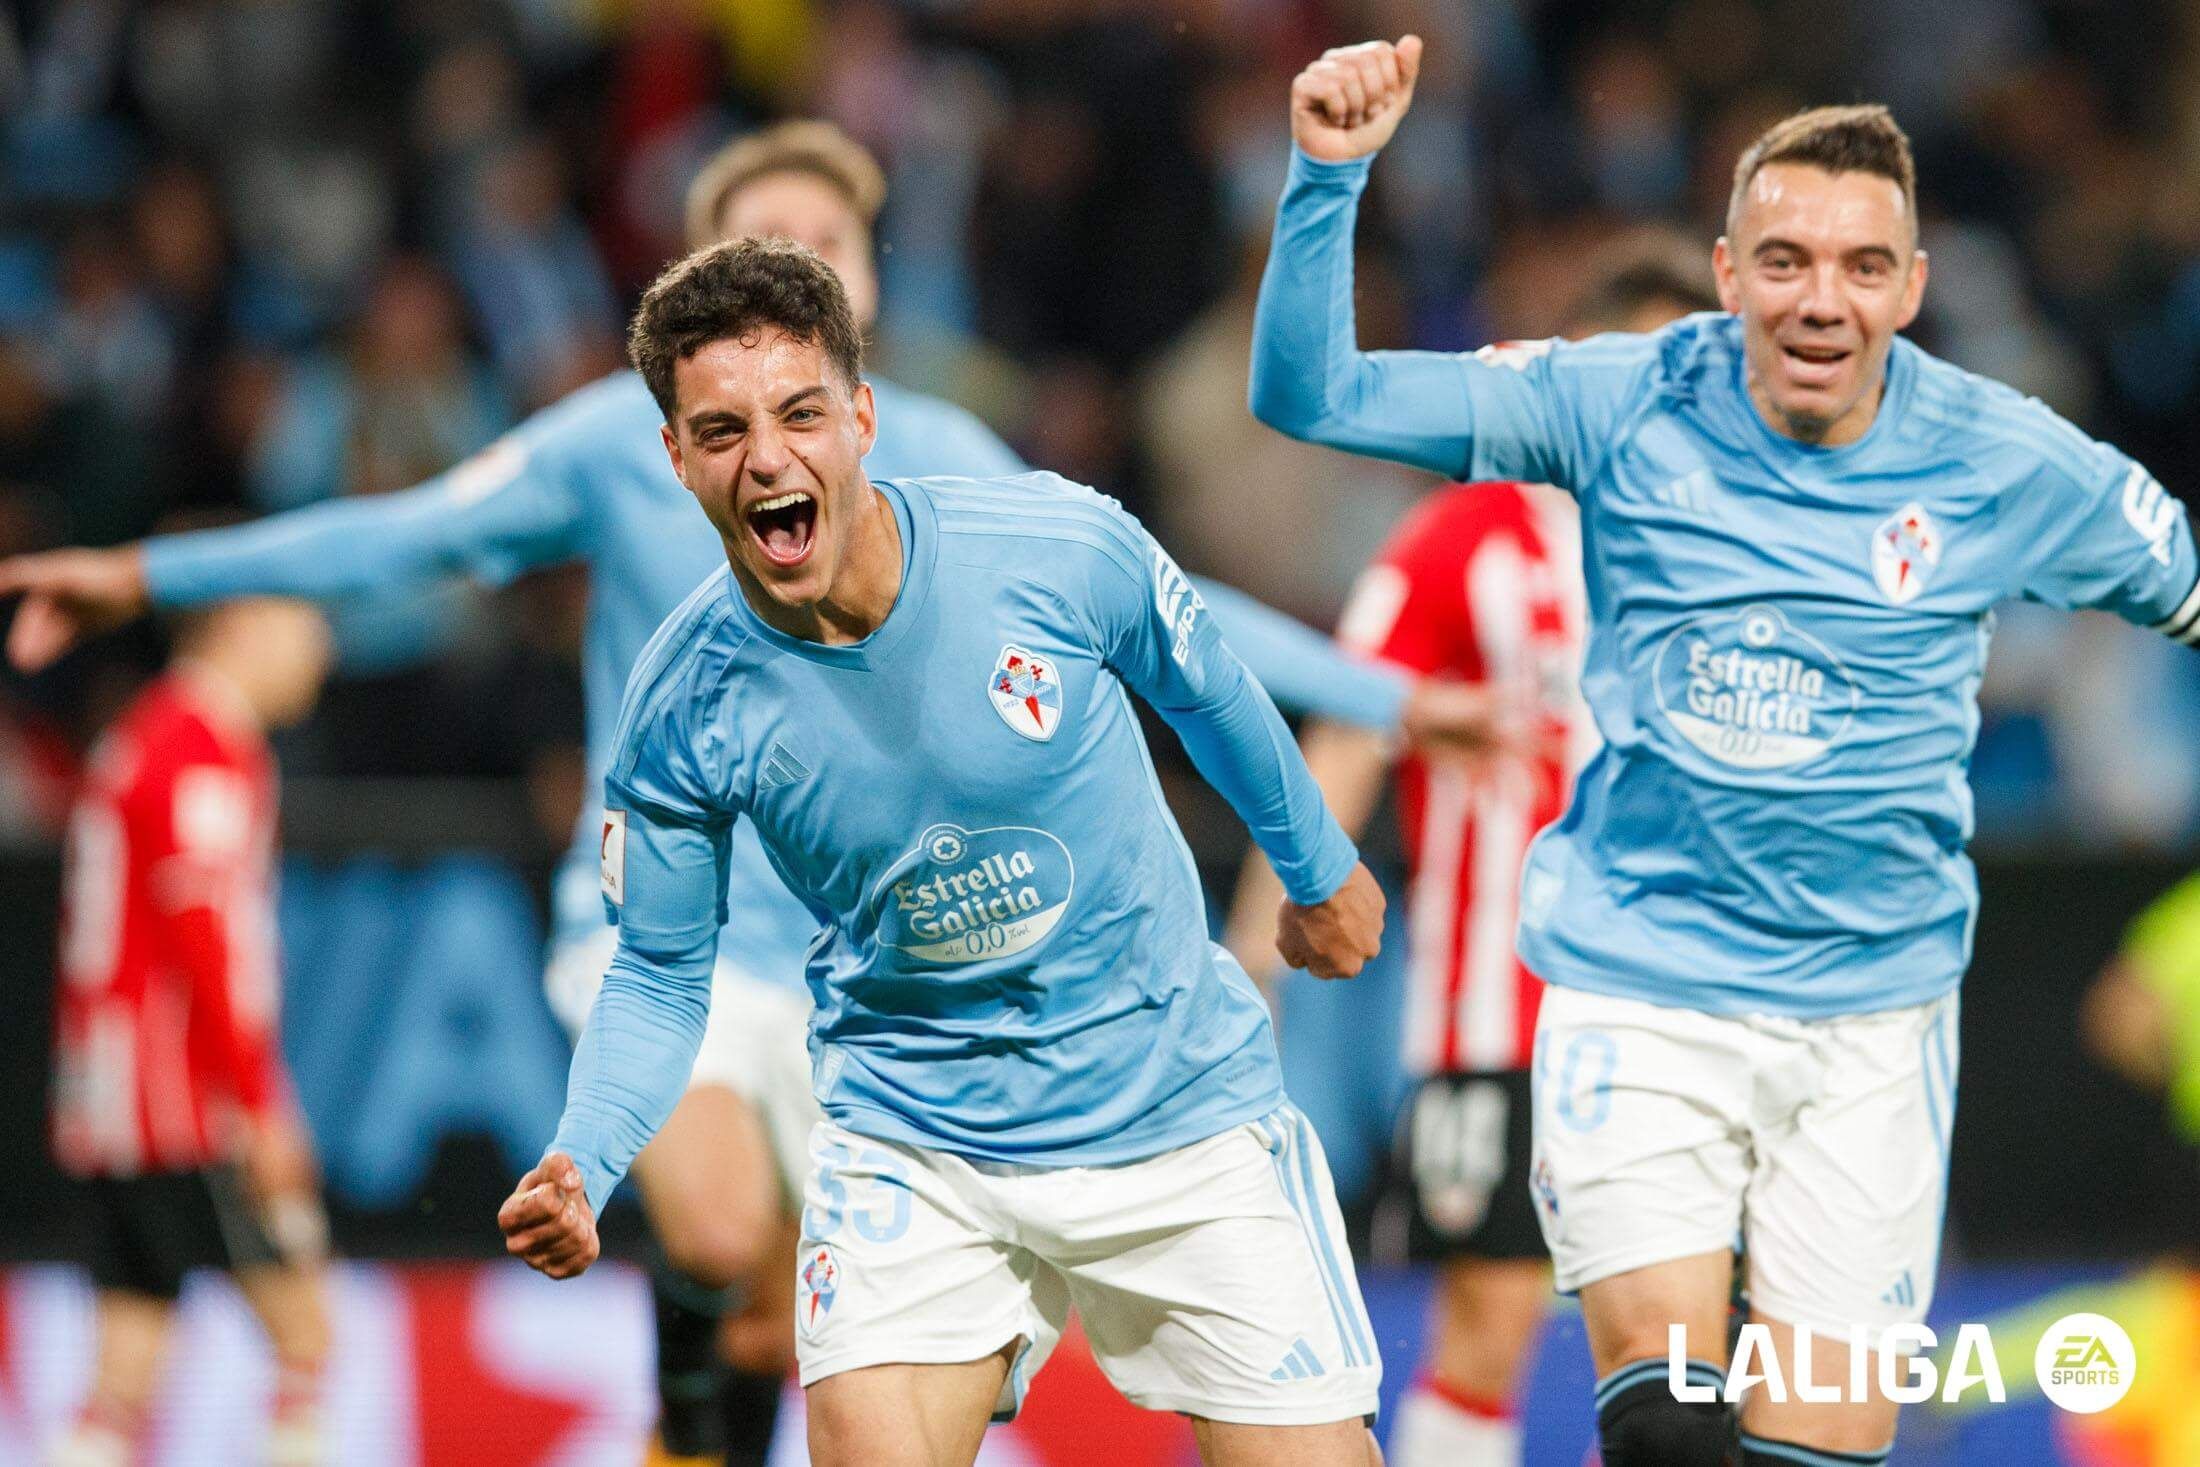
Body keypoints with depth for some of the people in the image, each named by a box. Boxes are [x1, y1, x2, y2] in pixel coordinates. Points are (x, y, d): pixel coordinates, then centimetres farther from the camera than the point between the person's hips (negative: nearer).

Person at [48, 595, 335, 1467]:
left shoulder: (139, 738, 19)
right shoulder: (206, 756, -11)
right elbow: (205, 945, -19)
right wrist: (261, 1109, -20)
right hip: (193, 1100, -9)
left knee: (127, 1366, 5)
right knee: (301, 1328, -4)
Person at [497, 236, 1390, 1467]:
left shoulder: (1064, 548, -18)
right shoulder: (682, 709, -15)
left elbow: (1204, 689, 4)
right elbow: (659, 978, -2)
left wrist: (1319, 869, 20)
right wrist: (580, 1167, -20)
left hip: (1181, 1118, 0)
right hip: (914, 1144, 0)